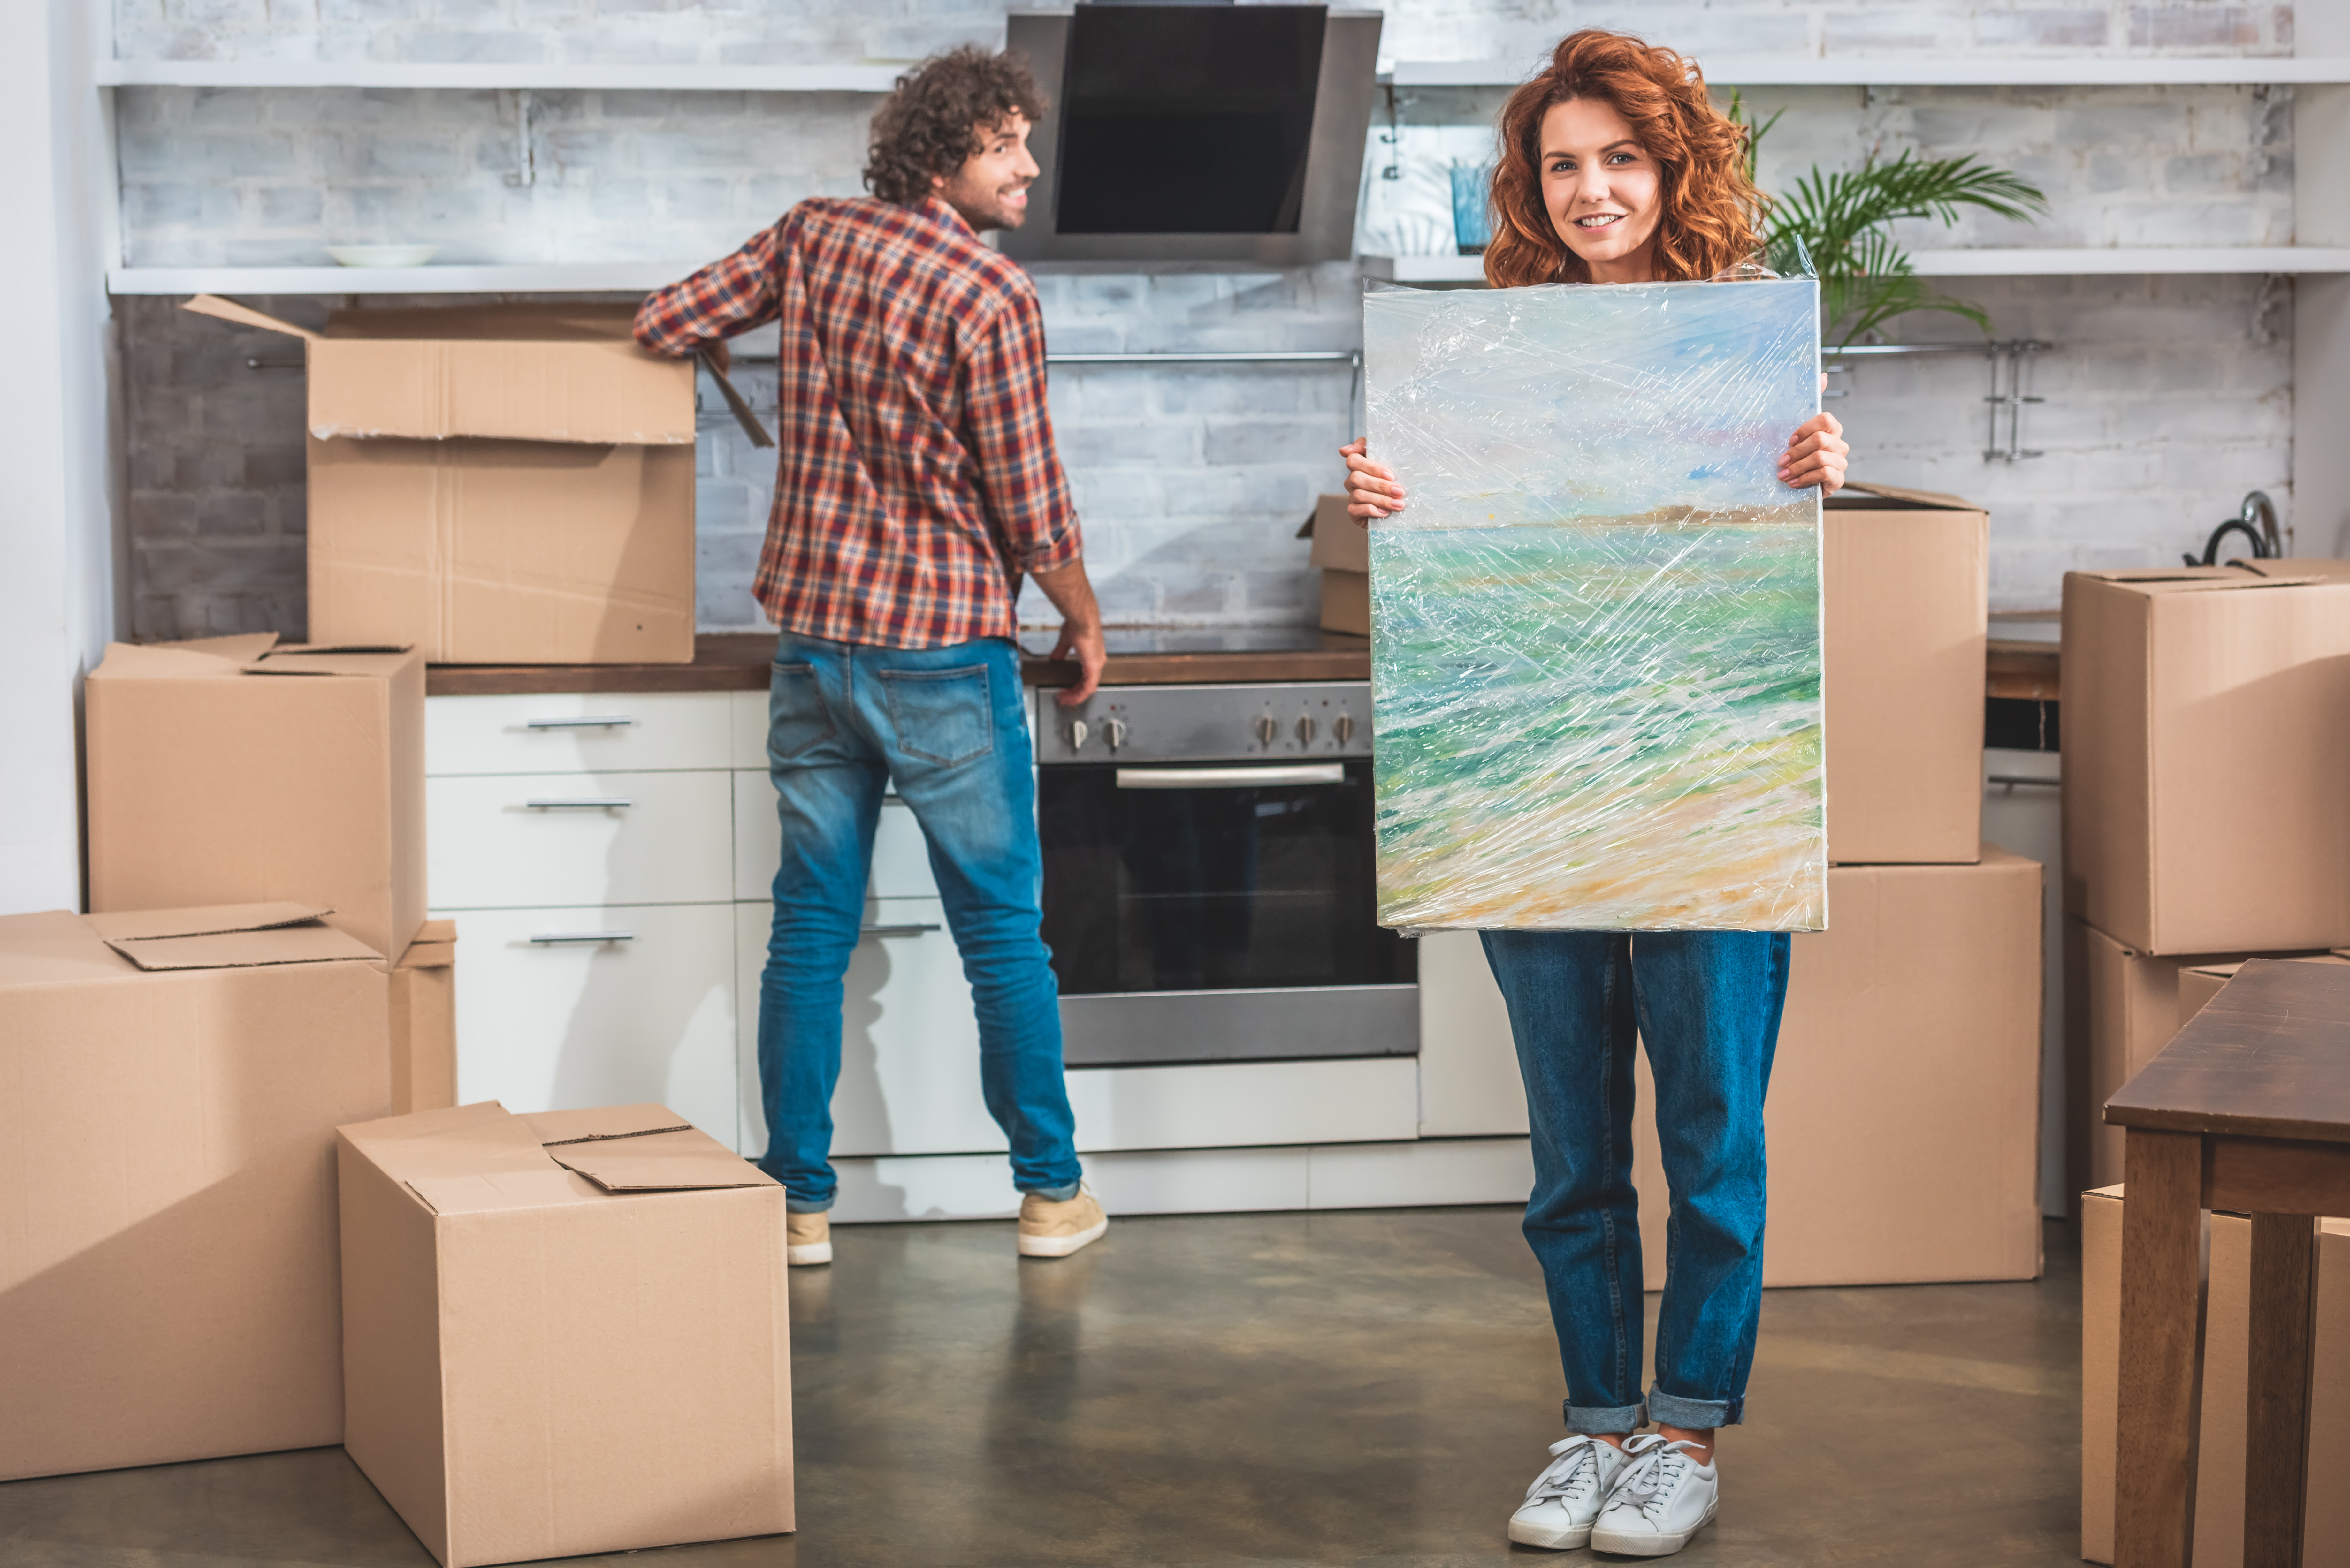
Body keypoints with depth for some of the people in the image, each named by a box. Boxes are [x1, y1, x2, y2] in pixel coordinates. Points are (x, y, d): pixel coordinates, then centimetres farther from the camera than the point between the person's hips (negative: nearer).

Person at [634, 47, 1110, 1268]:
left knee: (810, 931, 9)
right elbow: (1030, 503, -10)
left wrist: (754, 330, 29)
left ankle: (798, 1202, 12)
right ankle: (1050, 1192, 16)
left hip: (812, 635, 5)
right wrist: (1083, 618, 7)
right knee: (1001, 933, 7)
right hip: (943, 650, -5)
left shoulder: (812, 237, 2)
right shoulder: (991, 297, -14)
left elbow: (660, 326, 7)